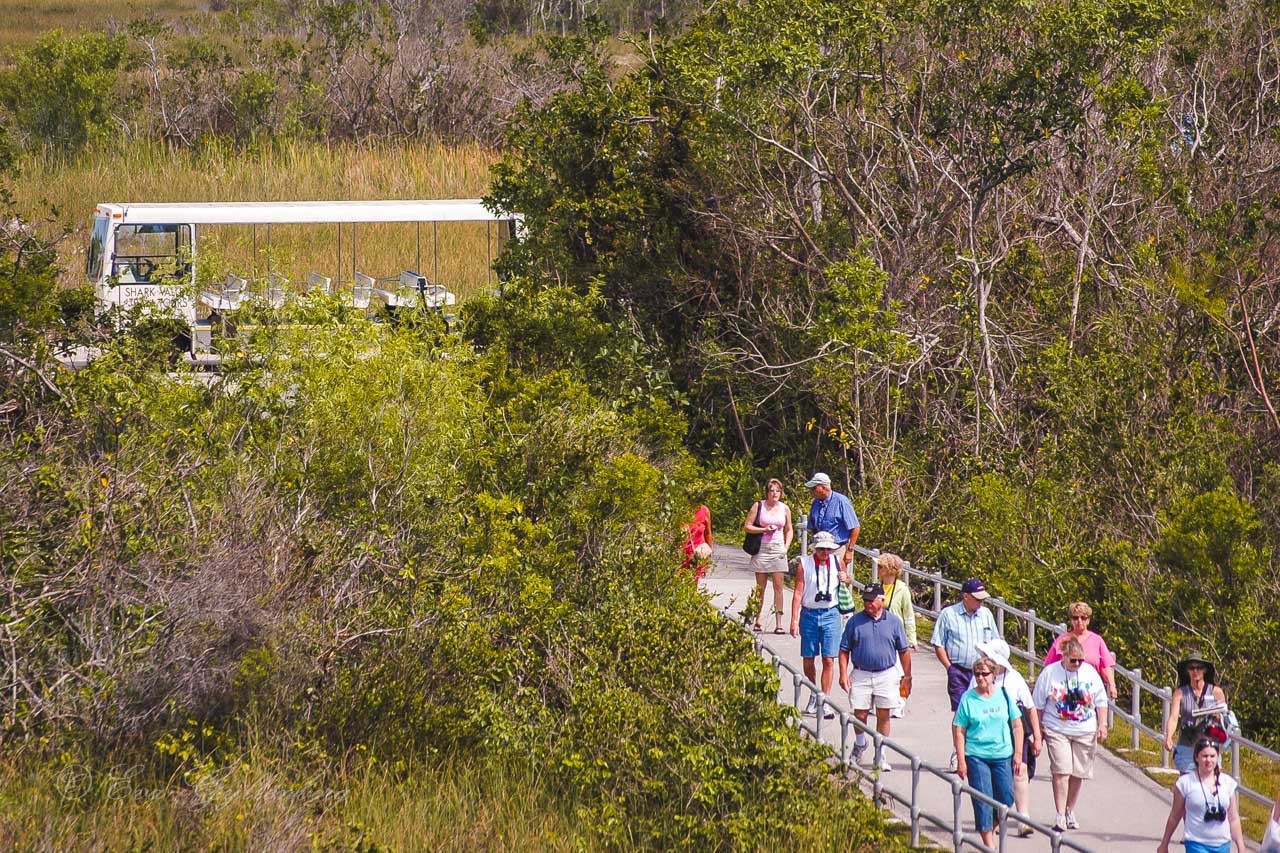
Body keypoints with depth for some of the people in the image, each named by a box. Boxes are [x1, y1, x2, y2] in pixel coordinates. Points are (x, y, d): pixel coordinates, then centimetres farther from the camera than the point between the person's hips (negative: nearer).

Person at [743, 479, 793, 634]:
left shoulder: (785, 508, 8)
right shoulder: (758, 506, 1)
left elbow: (789, 530, 18)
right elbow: (747, 526, 0)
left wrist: (786, 547, 3)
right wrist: (764, 530, -13)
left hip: (778, 550, 2)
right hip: (761, 549, -2)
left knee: (778, 586, -3)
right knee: (760, 587, 2)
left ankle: (778, 623, -3)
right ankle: (758, 620, 9)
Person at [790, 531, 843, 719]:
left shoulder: (836, 563, 3)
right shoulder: (805, 563, -3)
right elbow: (798, 593, -5)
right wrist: (794, 620, -10)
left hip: (830, 614, 0)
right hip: (809, 614, 0)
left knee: (829, 660, -6)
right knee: (808, 660, 7)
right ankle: (814, 696, 28)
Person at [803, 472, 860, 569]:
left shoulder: (841, 501, -9)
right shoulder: (815, 503, 10)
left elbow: (855, 528, -9)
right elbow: (812, 528, 22)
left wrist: (849, 550, -11)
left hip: (839, 550, -6)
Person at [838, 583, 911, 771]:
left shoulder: (894, 622, 3)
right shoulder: (855, 621, 2)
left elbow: (904, 651, 9)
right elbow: (844, 650, 5)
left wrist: (907, 676, 7)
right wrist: (843, 673, -4)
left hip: (887, 675, 0)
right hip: (861, 675, 0)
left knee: (883, 716, 3)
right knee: (860, 715, 3)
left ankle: (880, 754, 13)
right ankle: (860, 743, 31)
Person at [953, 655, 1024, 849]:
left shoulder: (1004, 695, 2)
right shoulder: (968, 698, -5)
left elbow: (1017, 725, 9)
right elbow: (958, 730, -3)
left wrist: (1018, 753, 4)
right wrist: (961, 760, -7)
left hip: (1003, 755, 3)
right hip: (976, 756, -3)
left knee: (1006, 798, 4)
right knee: (982, 800, -5)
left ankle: (991, 828, 31)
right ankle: (988, 843, 0)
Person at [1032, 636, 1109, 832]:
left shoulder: (1090, 672, 5)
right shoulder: (1049, 673, -3)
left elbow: (1100, 701, 13)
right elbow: (1038, 706, 3)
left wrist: (1102, 725, 4)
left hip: (1085, 732, 3)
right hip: (1057, 730, -3)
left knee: (1078, 773, 6)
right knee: (1061, 771, -12)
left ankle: (1070, 811, 22)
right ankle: (1060, 815, -12)